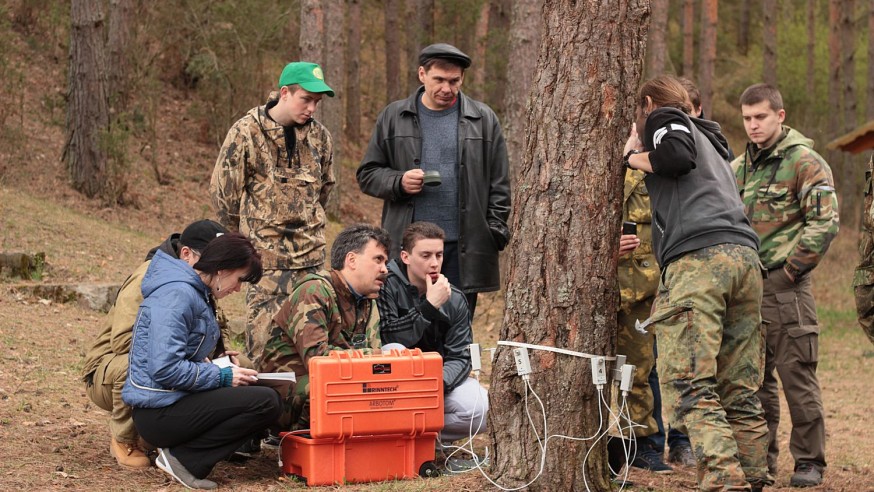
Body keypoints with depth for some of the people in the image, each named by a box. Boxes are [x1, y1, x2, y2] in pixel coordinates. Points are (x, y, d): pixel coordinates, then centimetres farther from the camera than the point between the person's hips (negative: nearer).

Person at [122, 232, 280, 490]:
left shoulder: (198, 294, 15)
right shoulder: (177, 295, -17)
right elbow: (164, 369, -24)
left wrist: (218, 366, 6)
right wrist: (221, 376, -15)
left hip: (172, 401, 10)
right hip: (158, 412, -10)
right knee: (266, 402, -17)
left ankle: (181, 454, 1)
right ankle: (184, 458, -10)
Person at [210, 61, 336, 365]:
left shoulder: (319, 136, 8)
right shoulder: (247, 132, -7)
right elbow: (222, 190, -1)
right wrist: (247, 235, 7)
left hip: (312, 253, 5)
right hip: (266, 258, -5)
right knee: (264, 336, -6)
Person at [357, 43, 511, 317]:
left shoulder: (483, 120, 8)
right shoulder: (394, 117, 8)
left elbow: (499, 186, 8)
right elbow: (367, 174, 11)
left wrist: (496, 232, -1)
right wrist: (398, 182, -9)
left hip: (463, 250, 0)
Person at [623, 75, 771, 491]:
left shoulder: (664, 117, 14)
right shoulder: (710, 139, 37)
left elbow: (677, 155, -6)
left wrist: (633, 156, 10)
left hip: (698, 257, -8)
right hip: (744, 255, 8)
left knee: (688, 386, -16)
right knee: (740, 391, 7)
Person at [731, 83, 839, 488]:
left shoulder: (805, 163, -5)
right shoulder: (737, 168, 15)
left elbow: (825, 223, -12)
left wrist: (787, 272, -13)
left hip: (785, 288, -7)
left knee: (797, 377, -4)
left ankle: (809, 461, 5)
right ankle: (761, 459, 20)